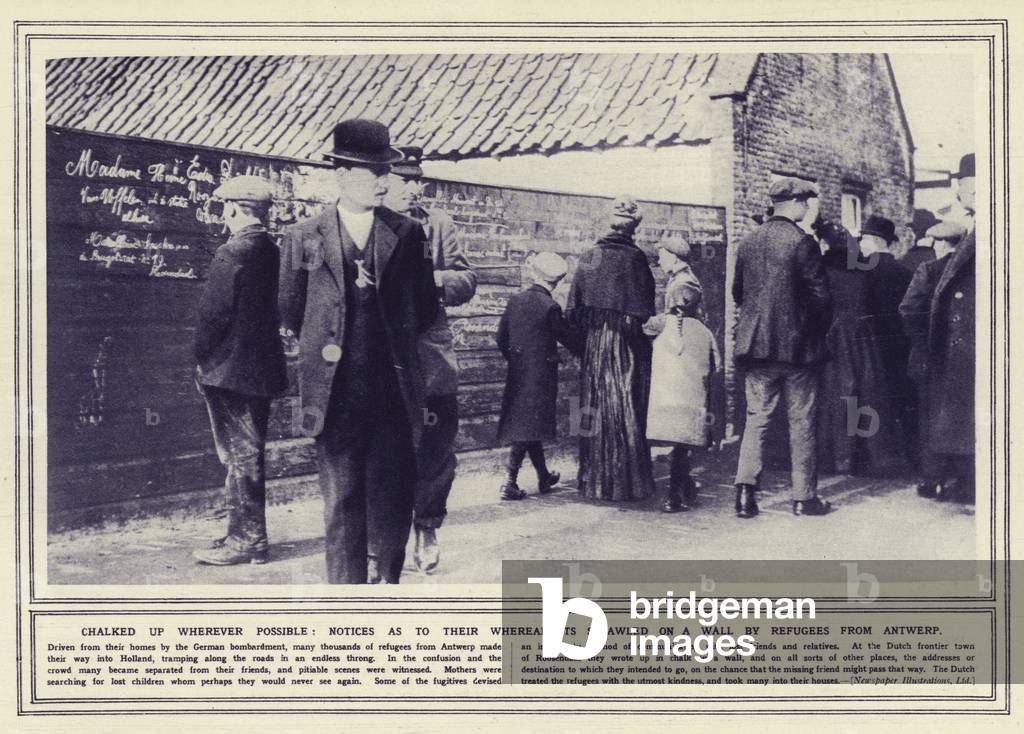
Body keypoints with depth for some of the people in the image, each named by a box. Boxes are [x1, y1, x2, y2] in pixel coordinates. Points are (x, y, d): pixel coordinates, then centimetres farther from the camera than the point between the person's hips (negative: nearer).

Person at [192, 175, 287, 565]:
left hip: (230, 370, -8)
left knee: (239, 455, -1)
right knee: (249, 454, 16)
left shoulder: (232, 254, -17)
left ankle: (245, 539, 5)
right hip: (262, 369, 8)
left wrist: (202, 361, -3)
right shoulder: (273, 252, 7)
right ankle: (250, 534, 24)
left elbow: (213, 314, -17)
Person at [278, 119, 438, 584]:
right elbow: (291, 311, 13)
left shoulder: (407, 234, 7)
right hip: (336, 392, -1)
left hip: (395, 390, 1)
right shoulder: (303, 237, 5)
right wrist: (325, 342, 11)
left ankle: (390, 584, 21)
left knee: (392, 497, 6)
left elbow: (425, 309, 13)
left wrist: (393, 338, 10)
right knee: (342, 502, 3)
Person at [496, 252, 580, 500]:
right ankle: (509, 482, -6)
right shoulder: (550, 307, -15)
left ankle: (544, 477, 28)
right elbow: (570, 340, -8)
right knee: (528, 428, -2)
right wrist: (582, 351, 11)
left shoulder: (515, 300, 2)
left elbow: (501, 339, 7)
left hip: (517, 375, 6)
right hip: (541, 375, -6)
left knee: (527, 427, 14)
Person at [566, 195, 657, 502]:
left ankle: (593, 479, 16)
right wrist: (643, 327, -4)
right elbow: (642, 310, -14)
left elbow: (573, 310, 5)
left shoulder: (587, 257, 4)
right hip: (626, 347, -4)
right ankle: (627, 481, 3)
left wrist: (581, 345, 13)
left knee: (596, 409, 11)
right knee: (627, 411, 1)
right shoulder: (634, 258, -10)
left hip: (593, 342, 4)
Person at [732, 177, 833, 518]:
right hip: (797, 343, -4)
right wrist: (820, 330, 5)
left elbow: (738, 291, 13)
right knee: (801, 421, 5)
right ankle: (804, 497, 11)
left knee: (756, 417, 8)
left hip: (756, 342, 4)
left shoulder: (748, 241, 5)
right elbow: (821, 295, -11)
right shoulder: (801, 241, -11)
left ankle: (745, 491, -3)